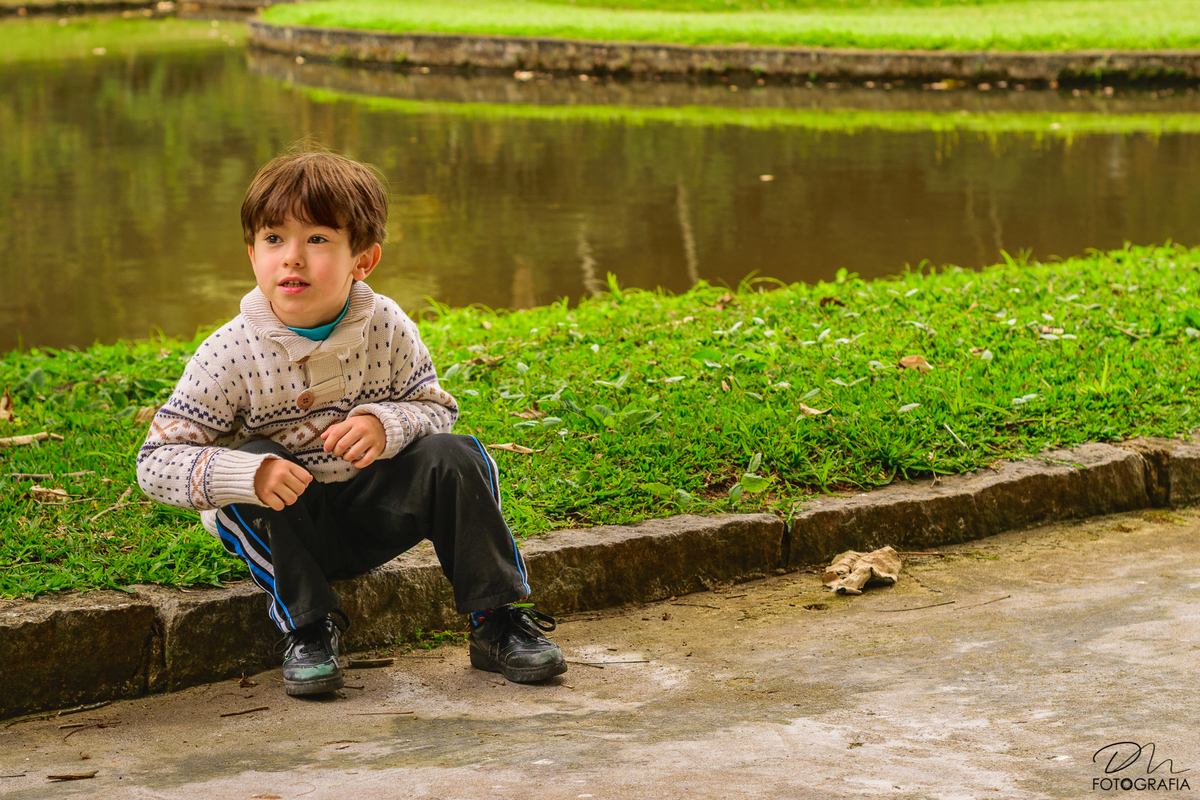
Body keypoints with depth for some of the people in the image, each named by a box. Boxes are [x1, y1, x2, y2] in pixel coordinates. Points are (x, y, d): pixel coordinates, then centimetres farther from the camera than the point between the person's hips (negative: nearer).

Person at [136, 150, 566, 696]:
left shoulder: (386, 328, -11)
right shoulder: (231, 353, -19)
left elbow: (437, 409, -5)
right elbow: (155, 463, -20)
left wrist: (385, 425, -29)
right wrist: (247, 475, -39)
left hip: (370, 509, 2)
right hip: (282, 527, -2)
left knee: (452, 456, -21)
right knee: (259, 466, -31)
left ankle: (497, 620, -9)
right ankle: (306, 627, -20)